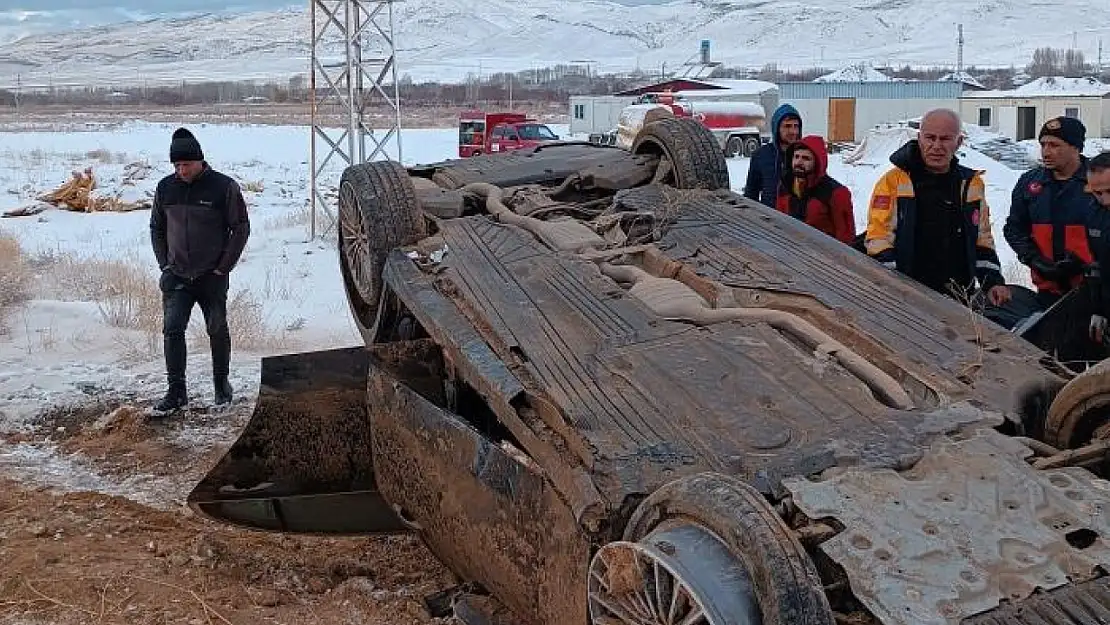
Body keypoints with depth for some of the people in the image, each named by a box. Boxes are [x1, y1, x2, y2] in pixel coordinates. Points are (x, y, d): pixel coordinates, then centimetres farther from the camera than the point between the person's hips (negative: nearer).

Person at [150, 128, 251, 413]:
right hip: (177, 277, 3)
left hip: (212, 277, -3)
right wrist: (165, 264, 5)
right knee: (172, 330, -6)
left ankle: (222, 383, 26)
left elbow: (241, 228, -4)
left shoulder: (224, 187, -8)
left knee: (217, 330, 8)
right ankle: (176, 391, 1)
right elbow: (156, 228, 15)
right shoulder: (166, 188, 4)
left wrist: (223, 267, -8)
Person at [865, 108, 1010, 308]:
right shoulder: (893, 181, -2)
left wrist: (993, 282, 9)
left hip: (957, 301, 4)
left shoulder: (972, 184, 13)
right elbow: (878, 238, -5)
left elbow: (983, 239, 20)